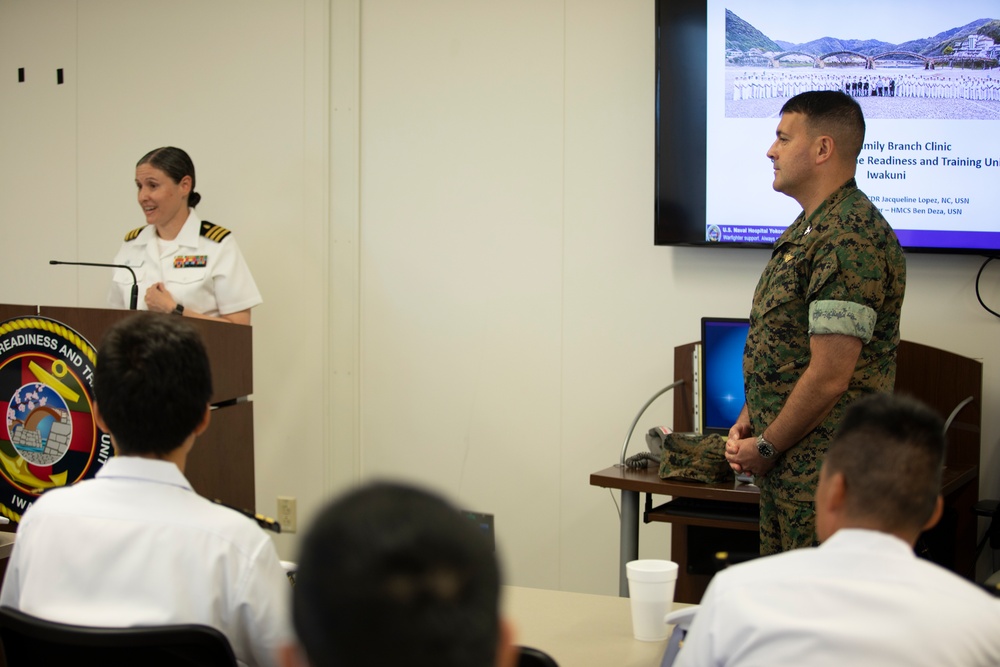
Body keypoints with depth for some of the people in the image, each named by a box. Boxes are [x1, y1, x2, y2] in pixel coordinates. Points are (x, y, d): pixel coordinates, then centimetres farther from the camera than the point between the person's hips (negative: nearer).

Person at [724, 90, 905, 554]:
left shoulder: (849, 241, -20)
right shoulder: (806, 229, 16)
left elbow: (829, 378, -23)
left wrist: (766, 448, -13)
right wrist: (746, 423, 10)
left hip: (822, 480, -10)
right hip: (786, 472, 10)